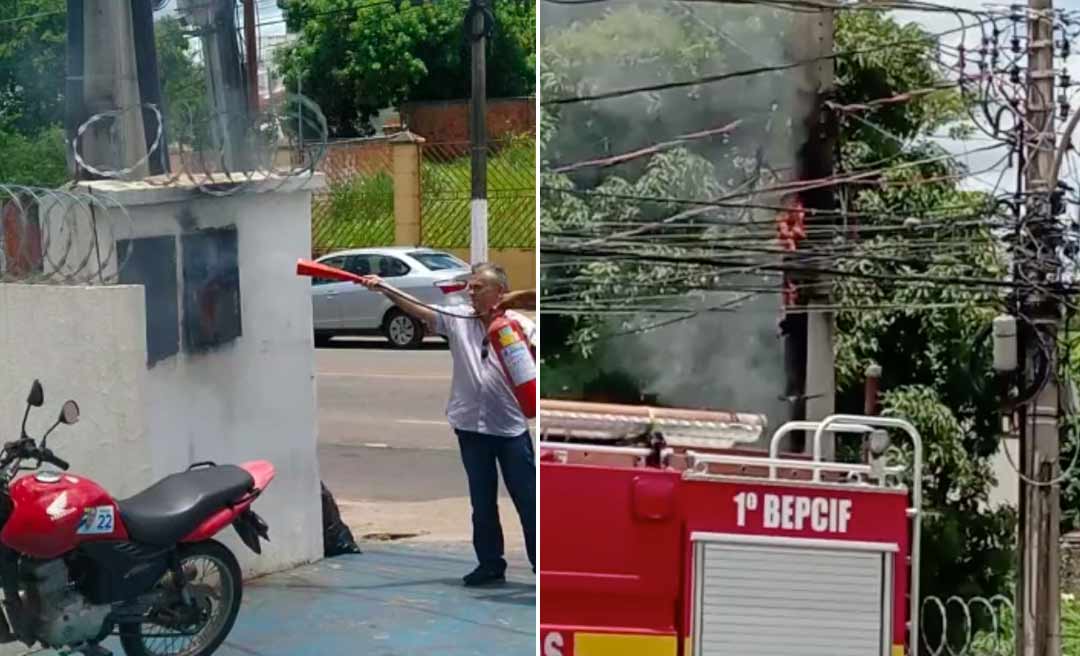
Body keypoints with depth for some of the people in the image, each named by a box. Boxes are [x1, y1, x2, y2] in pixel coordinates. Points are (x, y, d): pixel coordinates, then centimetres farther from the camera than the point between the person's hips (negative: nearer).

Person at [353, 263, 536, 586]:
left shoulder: (522, 326, -2)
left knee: (527, 499, 2)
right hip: (471, 426, 3)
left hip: (512, 426, -3)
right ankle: (491, 564, 21)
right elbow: (419, 309, -7)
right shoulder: (458, 319, 3)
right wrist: (384, 289, -19)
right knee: (482, 500, 11)